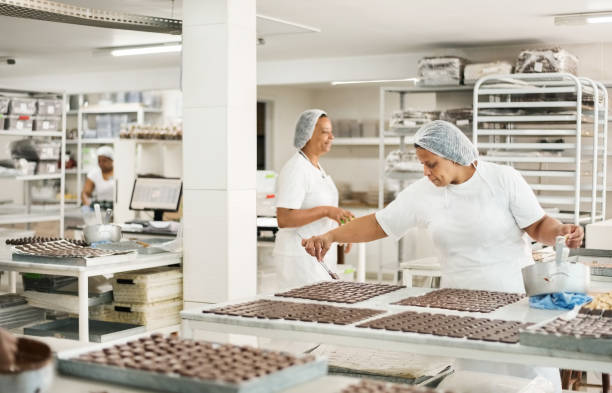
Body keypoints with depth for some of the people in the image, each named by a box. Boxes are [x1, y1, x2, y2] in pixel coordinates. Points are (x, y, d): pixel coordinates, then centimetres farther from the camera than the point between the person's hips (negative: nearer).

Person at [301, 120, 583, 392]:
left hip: (515, 296, -2)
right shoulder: (423, 193, 1)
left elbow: (538, 226, -3)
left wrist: (560, 231, -24)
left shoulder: (503, 180, -6)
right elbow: (377, 225, 4)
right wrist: (330, 237, -7)